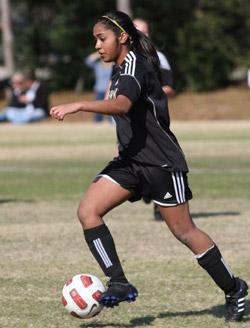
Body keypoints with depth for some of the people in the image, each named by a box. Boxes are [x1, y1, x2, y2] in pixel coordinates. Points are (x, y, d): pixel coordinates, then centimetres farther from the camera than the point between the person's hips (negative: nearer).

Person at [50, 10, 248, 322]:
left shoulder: (134, 65, -17)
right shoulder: (121, 69, 12)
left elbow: (122, 105, -37)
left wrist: (77, 105, -45)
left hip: (161, 162, -9)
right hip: (131, 161, 9)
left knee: (183, 231, 0)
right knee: (87, 211, -10)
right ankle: (119, 284, -12)